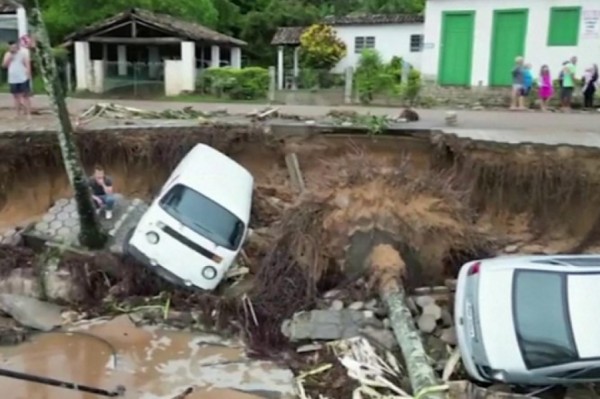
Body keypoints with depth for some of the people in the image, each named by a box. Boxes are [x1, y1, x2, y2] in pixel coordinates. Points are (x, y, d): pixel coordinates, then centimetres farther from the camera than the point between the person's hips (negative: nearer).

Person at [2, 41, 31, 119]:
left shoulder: (23, 53, -3)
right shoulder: (8, 54, 11)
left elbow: (28, 65, -7)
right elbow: (4, 65, 1)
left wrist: (28, 76, -14)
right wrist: (10, 56, -7)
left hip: (23, 79, -5)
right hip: (13, 80, 5)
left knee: (25, 96, -5)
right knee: (16, 96, 9)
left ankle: (28, 114, -6)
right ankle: (18, 114, 15)